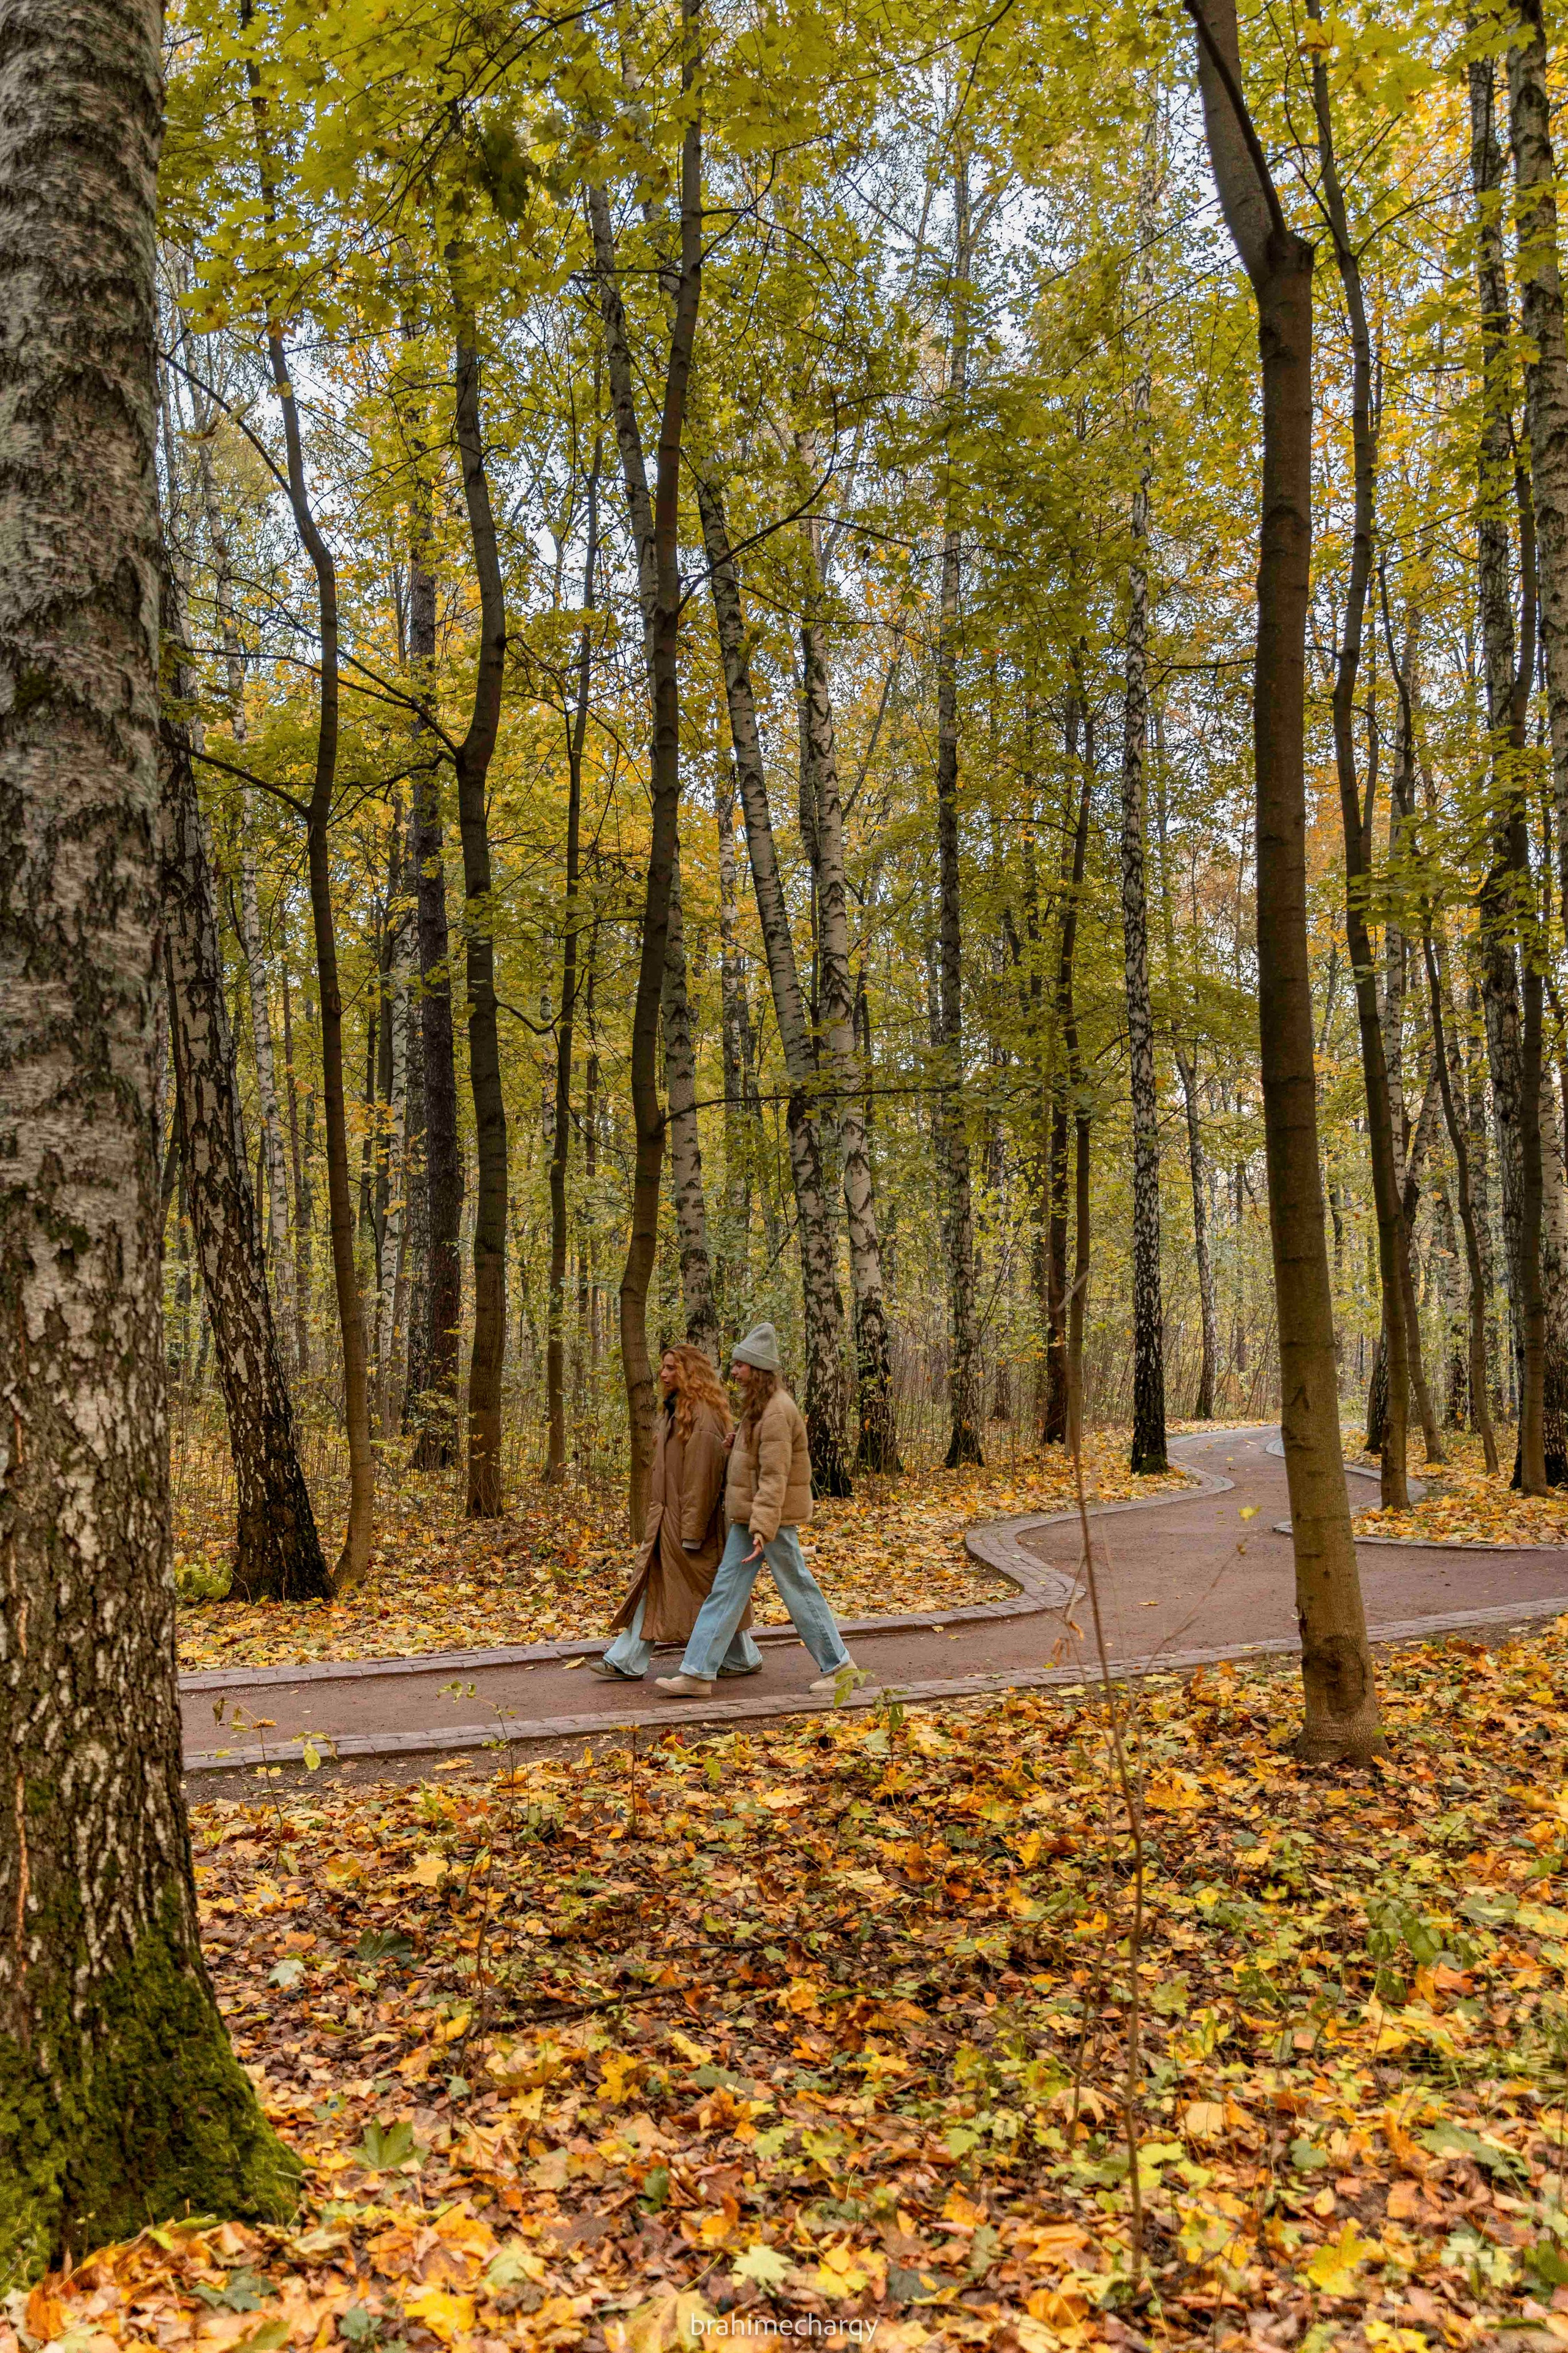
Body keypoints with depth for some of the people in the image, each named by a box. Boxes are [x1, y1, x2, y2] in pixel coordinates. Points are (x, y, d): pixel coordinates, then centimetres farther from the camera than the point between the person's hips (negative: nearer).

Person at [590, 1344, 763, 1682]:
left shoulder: (703, 1416, -18)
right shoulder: (674, 1410, 13)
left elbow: (702, 1476, -21)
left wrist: (692, 1530, -21)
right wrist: (658, 1513, 15)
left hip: (691, 1518, -10)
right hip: (666, 1519, 10)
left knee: (711, 1591, 1)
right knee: (651, 1587, 11)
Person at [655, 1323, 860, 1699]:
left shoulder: (776, 1412, -20)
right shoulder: (759, 1406, 12)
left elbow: (774, 1476, -25)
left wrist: (762, 1528, -28)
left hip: (774, 1516, -10)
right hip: (748, 1515, 10)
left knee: (798, 1590, 2)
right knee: (726, 1588, 7)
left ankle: (838, 1665, 17)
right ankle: (698, 1674, 8)